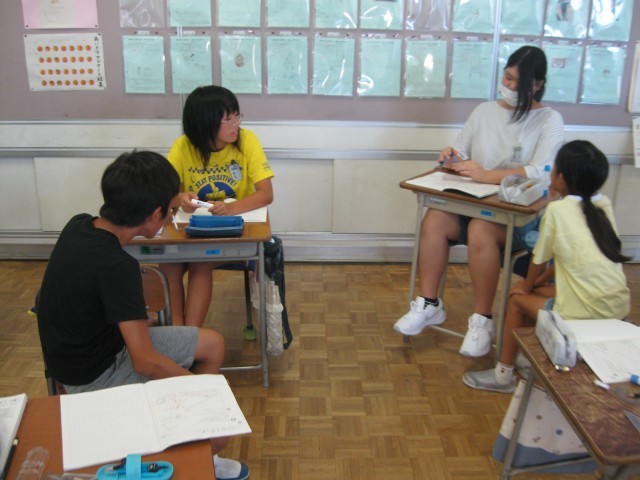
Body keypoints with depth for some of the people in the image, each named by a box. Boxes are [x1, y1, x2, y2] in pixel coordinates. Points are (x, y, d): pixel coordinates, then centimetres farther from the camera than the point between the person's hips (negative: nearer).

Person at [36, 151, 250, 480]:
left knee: (213, 345, 11)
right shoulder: (116, 266, -34)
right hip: (93, 374, -9)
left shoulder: (79, 224, -9)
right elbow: (145, 362, -31)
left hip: (89, 340, 9)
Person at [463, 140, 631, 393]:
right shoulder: (604, 204, 5)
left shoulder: (557, 209, -12)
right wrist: (539, 281, 19)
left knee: (517, 298, 16)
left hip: (586, 315, -6)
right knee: (538, 290, 23)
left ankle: (503, 374, 25)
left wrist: (527, 284, 19)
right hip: (619, 308, 6)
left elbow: (539, 260, -1)